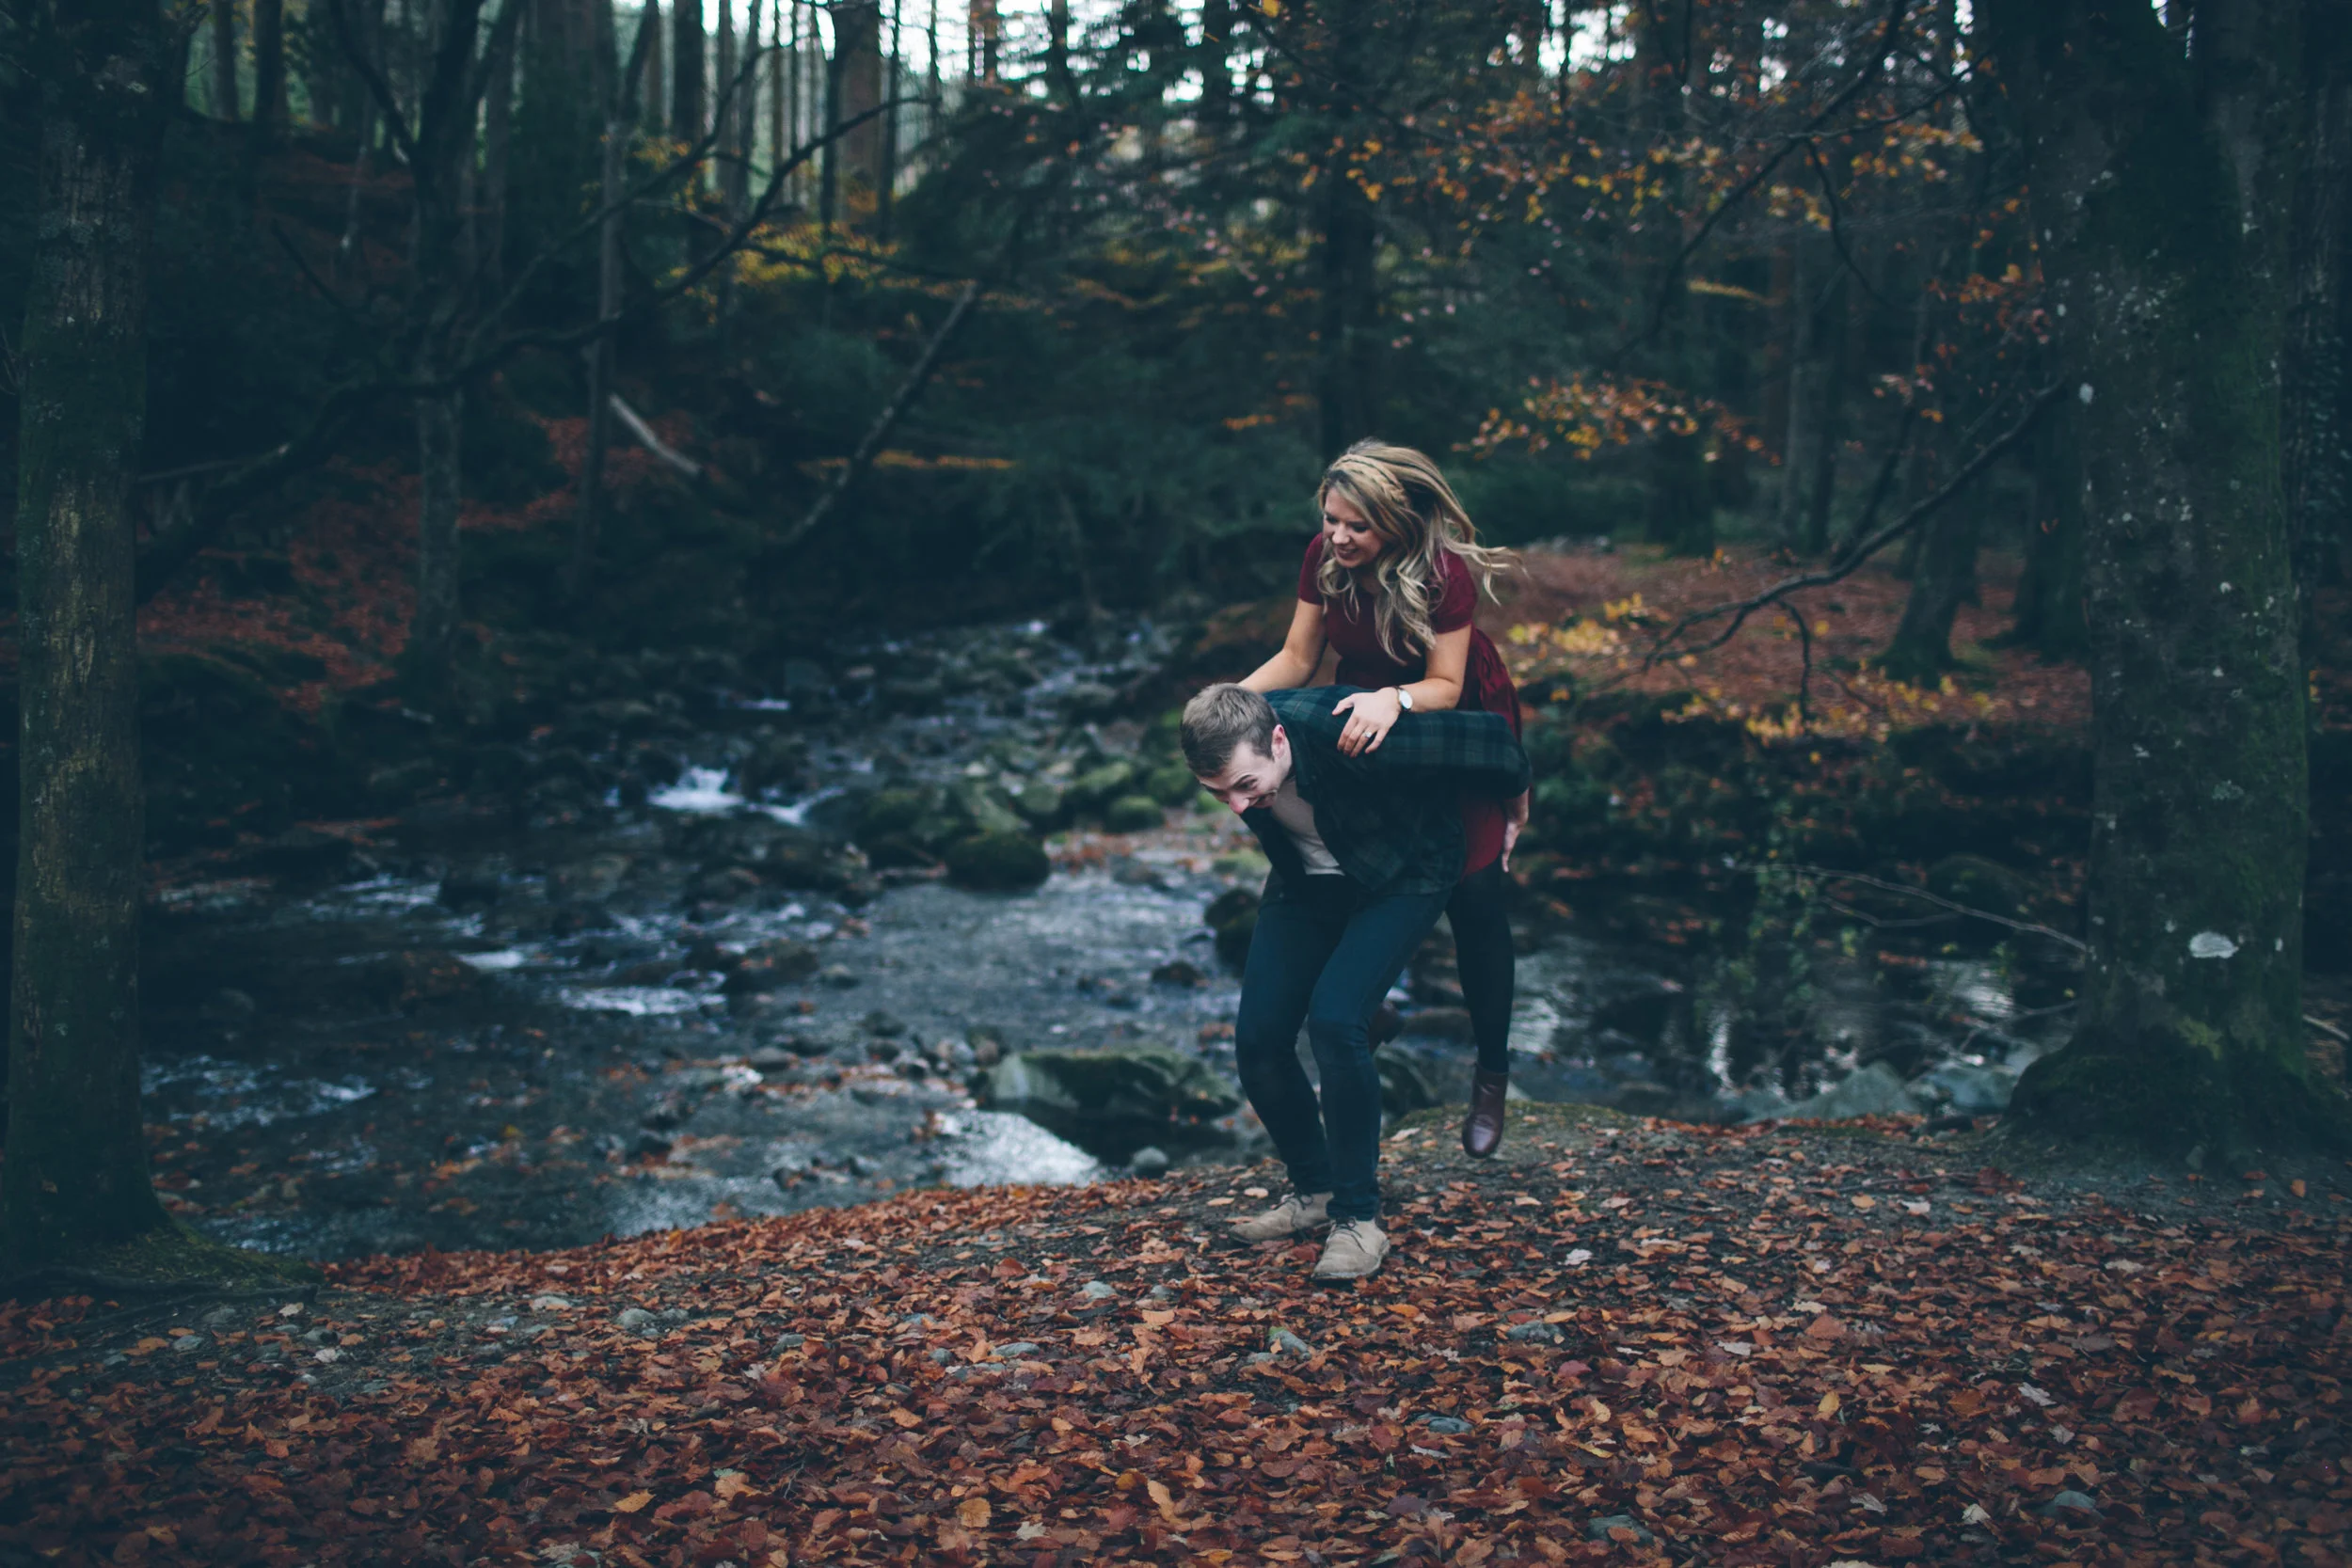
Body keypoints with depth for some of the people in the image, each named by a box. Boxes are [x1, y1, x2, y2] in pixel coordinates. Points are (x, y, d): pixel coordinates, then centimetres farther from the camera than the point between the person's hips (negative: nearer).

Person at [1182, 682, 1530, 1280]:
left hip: (1399, 878, -5)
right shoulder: (1226, 750, -23)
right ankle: (1314, 1191, 18)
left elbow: (1487, 738, -24)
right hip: (1305, 882, 5)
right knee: (1258, 1038, -6)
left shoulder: (1349, 736, -40)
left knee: (1334, 1021, -25)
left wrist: (1512, 805, -6)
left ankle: (1358, 1217, -11)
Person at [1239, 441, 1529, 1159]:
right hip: (1364, 723, 4)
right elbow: (1296, 659, -10)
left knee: (1474, 899, -4)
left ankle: (1491, 1077, 12)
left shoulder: (1446, 572, -30)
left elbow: (1445, 686, -28)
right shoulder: (1324, 558, -17)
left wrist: (1393, 700, -48)